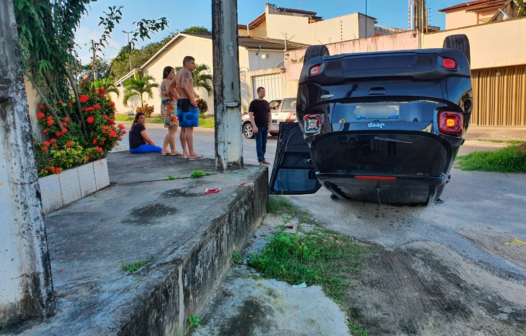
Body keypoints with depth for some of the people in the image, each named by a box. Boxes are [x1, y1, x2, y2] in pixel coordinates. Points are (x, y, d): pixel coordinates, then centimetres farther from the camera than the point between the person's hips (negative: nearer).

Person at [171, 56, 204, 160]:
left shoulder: (178, 73, 19)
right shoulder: (186, 72, -10)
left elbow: (172, 86, 30)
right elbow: (184, 86, -28)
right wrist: (191, 99, -22)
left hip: (180, 102, 10)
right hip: (188, 102, -10)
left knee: (183, 128, 11)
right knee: (189, 128, -12)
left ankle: (185, 152, 15)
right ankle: (192, 153, -13)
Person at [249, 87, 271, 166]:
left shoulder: (266, 103, 13)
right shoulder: (254, 103, -2)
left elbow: (269, 114, 16)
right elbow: (251, 115, -8)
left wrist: (269, 125, 5)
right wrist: (254, 126, -17)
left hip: (265, 127, 5)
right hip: (258, 127, -5)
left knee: (264, 144, 9)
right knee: (259, 144, -4)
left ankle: (263, 159, 18)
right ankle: (260, 160, -3)